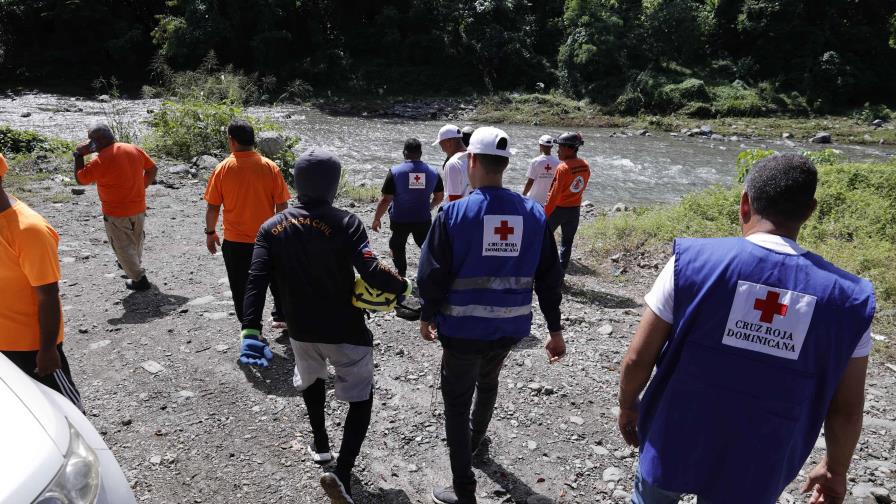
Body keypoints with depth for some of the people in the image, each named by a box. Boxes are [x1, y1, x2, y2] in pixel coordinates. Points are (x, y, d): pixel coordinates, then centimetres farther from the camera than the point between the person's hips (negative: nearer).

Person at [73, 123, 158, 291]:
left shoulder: (100, 161, -21)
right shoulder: (134, 149, -3)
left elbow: (80, 179, -8)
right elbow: (152, 169, 7)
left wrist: (79, 155, -3)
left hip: (116, 213, -6)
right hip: (139, 208, 6)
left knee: (123, 247, 8)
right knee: (136, 241, 26)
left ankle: (140, 279, 10)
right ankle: (134, 265, 48)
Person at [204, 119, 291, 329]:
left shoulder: (223, 169, -9)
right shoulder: (270, 167, -7)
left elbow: (212, 207, -4)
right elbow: (282, 205, -4)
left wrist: (210, 233, 10)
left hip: (234, 242, -1)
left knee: (241, 288, 11)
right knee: (276, 281, 23)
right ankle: (280, 317, 34)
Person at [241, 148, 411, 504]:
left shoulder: (271, 228, -4)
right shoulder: (345, 222, -16)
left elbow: (256, 280, -13)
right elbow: (372, 274, -25)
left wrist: (250, 331, -16)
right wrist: (402, 286, -7)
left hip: (300, 329, 4)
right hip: (346, 330, -4)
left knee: (311, 379, 33)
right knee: (361, 398, 10)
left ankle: (320, 445, 46)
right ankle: (342, 474, -6)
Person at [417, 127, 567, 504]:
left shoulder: (455, 212, -14)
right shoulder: (534, 214, -3)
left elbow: (432, 273, -11)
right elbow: (549, 277, 1)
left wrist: (427, 316, 5)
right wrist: (555, 329, 9)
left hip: (464, 327, -4)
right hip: (511, 327, 5)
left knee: (457, 400, 10)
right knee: (487, 383, 30)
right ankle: (473, 440, 54)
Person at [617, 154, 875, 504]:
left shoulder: (692, 261, -18)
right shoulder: (845, 297, -11)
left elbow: (637, 358, -13)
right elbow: (846, 410, -2)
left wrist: (627, 404, 7)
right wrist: (835, 469, 17)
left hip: (673, 446, -1)